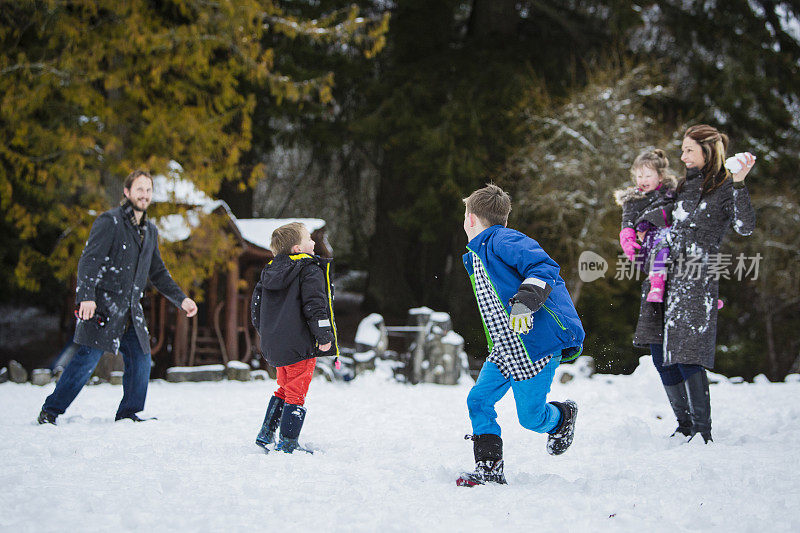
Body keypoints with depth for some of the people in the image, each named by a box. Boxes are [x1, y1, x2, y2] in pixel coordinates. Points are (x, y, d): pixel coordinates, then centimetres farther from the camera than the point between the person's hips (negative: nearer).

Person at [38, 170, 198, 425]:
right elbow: (89, 260, -14)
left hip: (131, 310, 7)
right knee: (88, 358, -11)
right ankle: (51, 410, -2)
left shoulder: (150, 231, 17)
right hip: (103, 306, -7)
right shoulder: (110, 221, -6)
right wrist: (86, 296, -27)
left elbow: (158, 273, 26)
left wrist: (181, 299, 18)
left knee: (141, 361, 0)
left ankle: (129, 414, 14)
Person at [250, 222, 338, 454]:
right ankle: (288, 443, -1)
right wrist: (324, 336, -14)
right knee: (296, 393, -1)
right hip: (299, 344, -8)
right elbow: (315, 305, -18)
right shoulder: (310, 270, -10)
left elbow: (256, 306, 18)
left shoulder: (269, 271, 12)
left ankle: (266, 433, 21)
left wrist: (266, 334, 29)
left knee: (284, 388, 23)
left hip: (273, 345, 8)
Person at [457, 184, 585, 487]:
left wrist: (525, 302, -38)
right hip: (504, 350, 9)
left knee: (531, 417, -2)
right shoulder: (476, 257, 18)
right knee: (479, 400, -4)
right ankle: (489, 470, 0)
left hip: (536, 346, -9)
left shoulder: (503, 242, -14)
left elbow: (544, 267, -26)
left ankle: (562, 417, 32)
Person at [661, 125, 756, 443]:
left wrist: (739, 183, -26)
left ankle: (703, 431, -13)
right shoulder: (686, 186, 20)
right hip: (670, 276, 8)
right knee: (662, 355, 5)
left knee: (686, 353, -16)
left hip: (698, 279, -8)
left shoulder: (725, 188, -3)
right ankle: (685, 426, 14)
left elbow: (745, 227, -20)